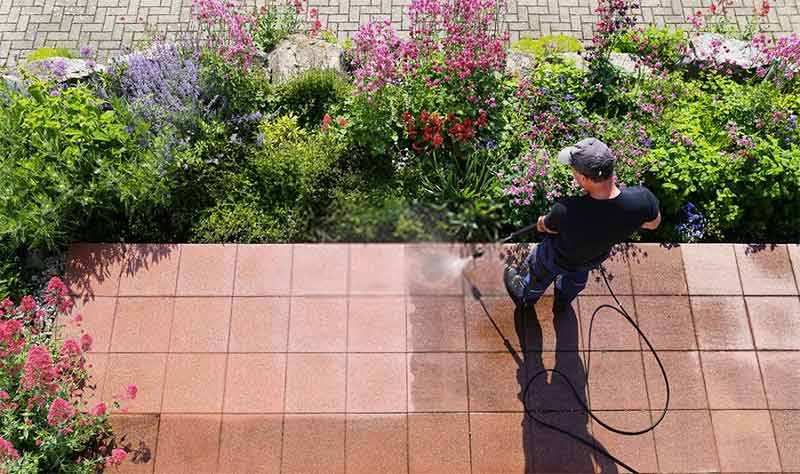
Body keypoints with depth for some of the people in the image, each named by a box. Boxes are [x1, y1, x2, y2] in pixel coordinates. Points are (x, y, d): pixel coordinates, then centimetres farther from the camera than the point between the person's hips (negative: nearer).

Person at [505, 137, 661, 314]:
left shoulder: (565, 211, -47)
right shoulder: (642, 198, -38)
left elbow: (546, 226, -20)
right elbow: (653, 223, -12)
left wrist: (542, 223, 5)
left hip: (558, 260, -4)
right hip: (597, 258, 4)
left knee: (538, 276, 33)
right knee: (576, 278, 40)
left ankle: (524, 297, 67)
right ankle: (562, 303, 71)